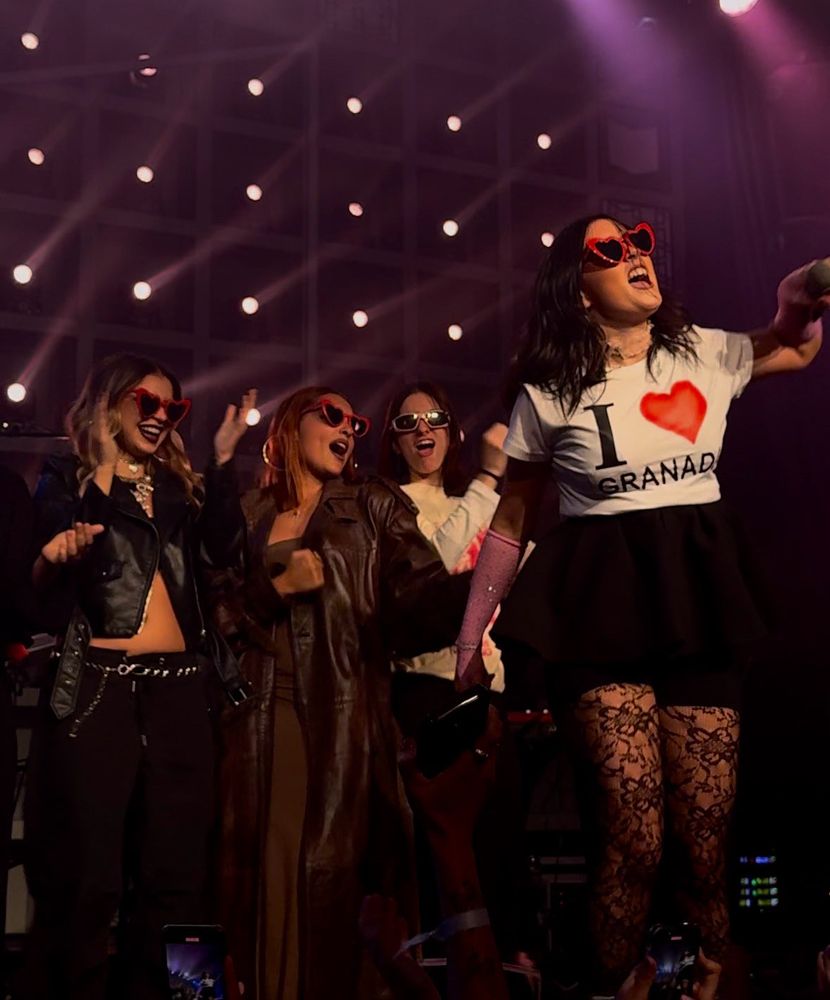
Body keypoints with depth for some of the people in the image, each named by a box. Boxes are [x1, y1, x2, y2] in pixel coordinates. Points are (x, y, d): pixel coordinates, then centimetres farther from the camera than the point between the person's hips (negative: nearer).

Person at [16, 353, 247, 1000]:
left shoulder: (181, 489, 21)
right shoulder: (67, 481, 9)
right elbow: (41, 594, 2)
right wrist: (53, 557, -21)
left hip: (181, 688, 4)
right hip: (96, 684, -4)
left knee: (176, 872, 1)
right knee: (87, 875, -6)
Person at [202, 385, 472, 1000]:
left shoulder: (375, 507, 13)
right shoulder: (245, 516, 17)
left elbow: (419, 594, -2)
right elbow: (215, 609, 9)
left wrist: (475, 583, -21)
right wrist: (276, 590, -6)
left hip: (345, 707, -1)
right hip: (262, 711, 2)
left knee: (334, 864, -9)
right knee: (266, 863, -1)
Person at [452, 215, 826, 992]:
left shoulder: (706, 354, 9)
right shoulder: (549, 393, 1)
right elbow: (510, 524, 7)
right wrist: (470, 636, 4)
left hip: (698, 599, 3)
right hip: (602, 606, -3)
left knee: (707, 843, -1)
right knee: (634, 835, -12)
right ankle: (613, 985, 11)